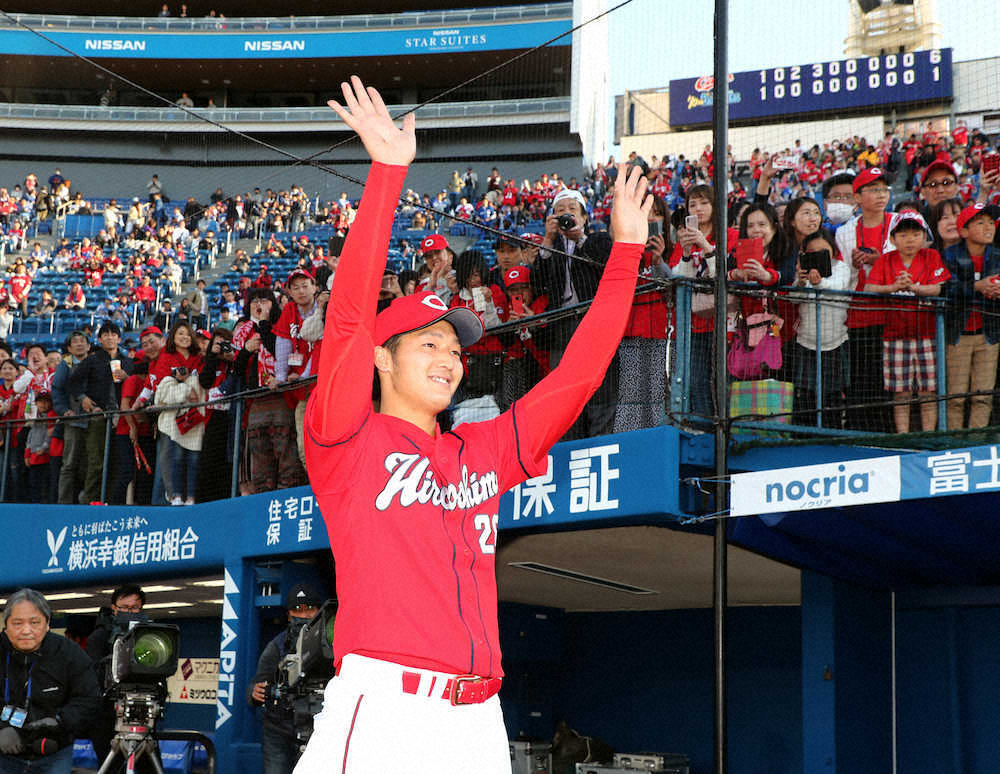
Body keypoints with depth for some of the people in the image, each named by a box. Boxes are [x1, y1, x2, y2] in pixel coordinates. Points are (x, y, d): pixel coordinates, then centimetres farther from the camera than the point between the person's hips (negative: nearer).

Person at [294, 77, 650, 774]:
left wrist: (625, 251, 19)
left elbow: (576, 376, 20)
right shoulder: (350, 439, 5)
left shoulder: (484, 451, 19)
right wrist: (388, 170, -10)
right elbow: (349, 316, -6)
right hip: (381, 709, -5)